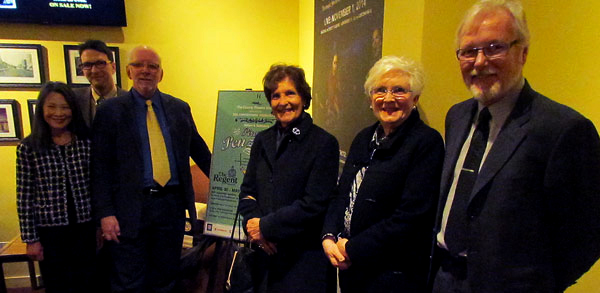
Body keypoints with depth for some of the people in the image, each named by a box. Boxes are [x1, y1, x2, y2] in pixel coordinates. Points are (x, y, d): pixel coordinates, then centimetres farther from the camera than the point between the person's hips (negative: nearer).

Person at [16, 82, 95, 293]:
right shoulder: (28, 148, -4)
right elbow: (25, 198, -2)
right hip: (50, 233, -1)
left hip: (85, 229, 1)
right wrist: (31, 239, -2)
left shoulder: (87, 143, -1)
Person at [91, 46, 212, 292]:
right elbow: (100, 167, -3)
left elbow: (199, 151, 13)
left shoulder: (180, 108, 7)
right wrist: (105, 213, -9)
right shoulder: (109, 111, -1)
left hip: (172, 206, 3)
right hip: (130, 209, -2)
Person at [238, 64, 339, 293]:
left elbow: (315, 204, -16)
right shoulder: (262, 140, 7)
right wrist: (252, 224, -10)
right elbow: (247, 191, 8)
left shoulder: (324, 143, -10)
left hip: (304, 257, -4)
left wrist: (266, 227, -14)